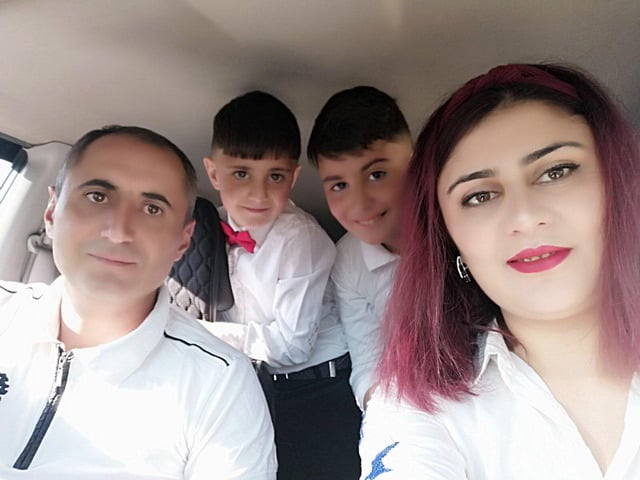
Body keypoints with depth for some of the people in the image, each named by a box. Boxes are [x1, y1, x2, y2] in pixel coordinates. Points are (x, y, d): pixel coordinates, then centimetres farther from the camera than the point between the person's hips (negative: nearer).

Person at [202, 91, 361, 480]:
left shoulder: (301, 238, -25)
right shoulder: (222, 226, -6)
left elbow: (292, 344, -25)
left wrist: (212, 332, -17)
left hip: (319, 392, -6)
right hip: (261, 384, 6)